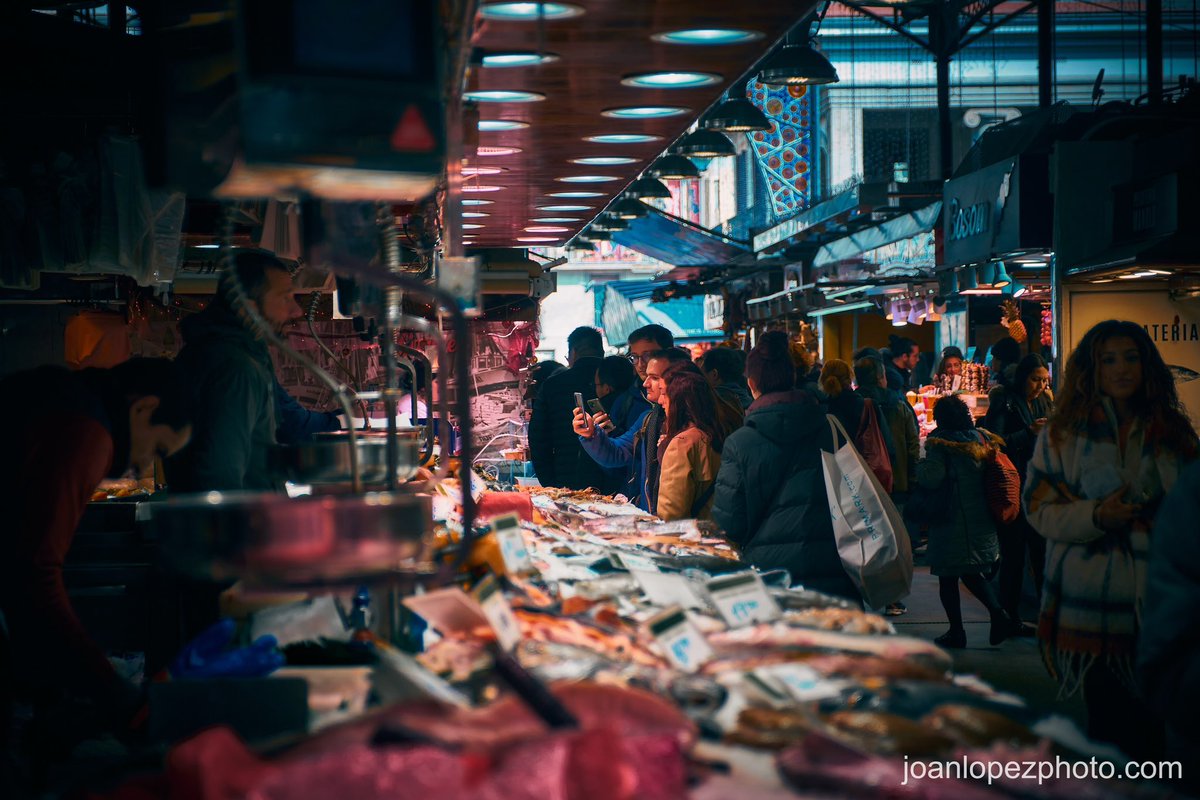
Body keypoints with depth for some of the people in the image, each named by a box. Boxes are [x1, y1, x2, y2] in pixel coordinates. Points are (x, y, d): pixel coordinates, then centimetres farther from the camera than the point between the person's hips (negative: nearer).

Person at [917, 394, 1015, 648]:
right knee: (972, 573, 18)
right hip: (981, 520, 6)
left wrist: (921, 465, -3)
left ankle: (956, 631, 7)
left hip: (951, 520, -6)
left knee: (948, 578, 5)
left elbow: (931, 476, -23)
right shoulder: (981, 438, 6)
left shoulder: (940, 442, -11)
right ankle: (998, 613, -2)